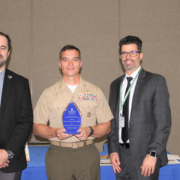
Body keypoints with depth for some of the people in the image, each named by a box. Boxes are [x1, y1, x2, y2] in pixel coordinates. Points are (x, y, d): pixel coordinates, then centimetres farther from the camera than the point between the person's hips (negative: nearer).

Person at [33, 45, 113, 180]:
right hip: (58, 155, 0)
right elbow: (37, 127, 6)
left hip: (88, 154, 1)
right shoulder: (49, 94, 7)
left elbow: (107, 126, 7)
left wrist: (90, 131, -12)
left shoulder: (95, 92, 7)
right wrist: (55, 132, -12)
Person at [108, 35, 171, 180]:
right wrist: (112, 150, 4)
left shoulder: (156, 81, -3)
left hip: (144, 156, -4)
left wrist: (153, 154, -15)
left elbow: (163, 123, -9)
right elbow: (113, 120, 13)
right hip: (120, 156, 4)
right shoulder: (115, 85, 13)